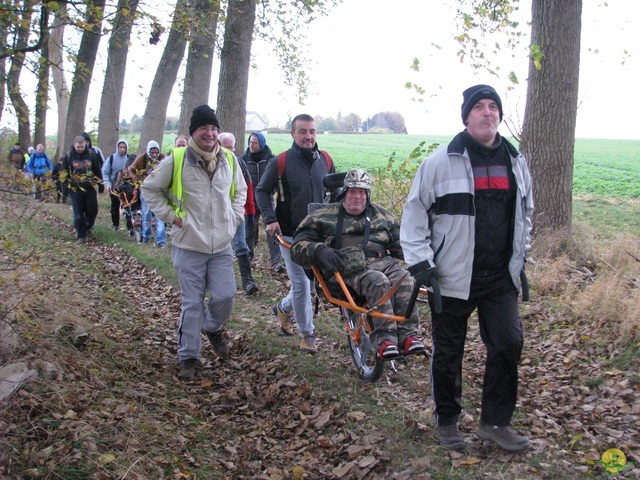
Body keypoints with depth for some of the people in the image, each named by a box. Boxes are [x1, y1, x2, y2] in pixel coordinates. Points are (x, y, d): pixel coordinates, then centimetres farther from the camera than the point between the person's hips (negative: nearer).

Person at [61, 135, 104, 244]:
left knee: (92, 210, 6)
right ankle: (81, 235, 9)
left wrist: (100, 184, 11)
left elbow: (98, 170, 10)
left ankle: (88, 227, 33)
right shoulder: (69, 156, -2)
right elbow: (64, 174, 3)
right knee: (78, 214, 1)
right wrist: (65, 189, 1)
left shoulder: (91, 154, 1)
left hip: (90, 188, 1)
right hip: (75, 189, -1)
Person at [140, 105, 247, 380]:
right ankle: (188, 356, 18)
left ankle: (213, 328, 34)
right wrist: (169, 215, -3)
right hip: (189, 246, -3)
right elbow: (149, 189, 4)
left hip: (222, 246, 3)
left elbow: (240, 190, 23)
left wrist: (235, 216, 10)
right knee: (192, 303, 2)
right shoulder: (176, 160, -7)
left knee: (225, 296, 0)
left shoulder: (229, 160, 5)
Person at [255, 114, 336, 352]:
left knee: (312, 280, 12)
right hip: (291, 234, -4)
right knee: (301, 283, -3)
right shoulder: (280, 162, -8)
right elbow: (262, 191, 0)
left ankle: (284, 308, 40)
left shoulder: (325, 161, 4)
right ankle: (307, 334, 13)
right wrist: (270, 219, -13)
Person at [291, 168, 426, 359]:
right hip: (348, 267, -3)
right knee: (378, 282, -36)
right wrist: (319, 250, -11)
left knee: (404, 280, -31)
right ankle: (385, 339, -39)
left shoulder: (382, 215, 28)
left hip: (383, 260, 4)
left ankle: (407, 336, -37)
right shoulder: (325, 216, 17)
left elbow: (401, 243, 28)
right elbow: (298, 246, 11)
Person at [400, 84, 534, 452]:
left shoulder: (515, 161, 8)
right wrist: (420, 262, -10)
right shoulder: (442, 161, -7)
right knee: (448, 352, 8)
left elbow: (525, 213, 20)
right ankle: (448, 421, 27)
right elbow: (415, 213, -4)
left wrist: (520, 260, 16)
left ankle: (496, 422, 16)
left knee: (509, 343, -2)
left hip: (500, 275, 4)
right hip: (452, 276, -3)